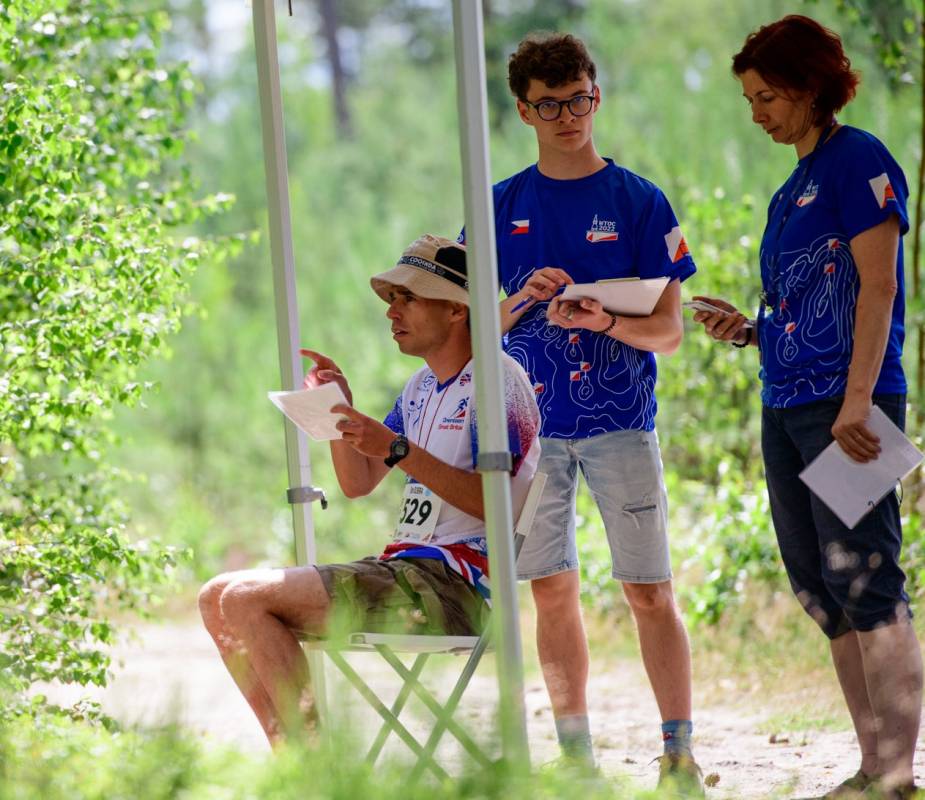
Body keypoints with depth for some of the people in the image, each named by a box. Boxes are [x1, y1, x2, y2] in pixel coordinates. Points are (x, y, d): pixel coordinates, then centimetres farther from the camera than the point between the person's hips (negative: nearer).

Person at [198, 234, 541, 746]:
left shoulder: (496, 381, -8)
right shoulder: (422, 386, 21)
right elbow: (357, 483, 22)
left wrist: (397, 449, -24)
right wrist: (339, 409, 6)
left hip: (453, 584, -10)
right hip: (403, 570, 10)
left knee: (248, 599, -20)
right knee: (219, 600, 2)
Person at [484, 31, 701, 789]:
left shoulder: (638, 201, 2)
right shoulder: (502, 207, 9)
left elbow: (668, 329, -1)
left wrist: (605, 322, -20)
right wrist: (524, 301, -12)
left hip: (620, 419, -2)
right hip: (535, 420, 2)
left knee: (650, 590, -5)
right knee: (552, 588, 3)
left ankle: (680, 754, -2)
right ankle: (576, 755, 10)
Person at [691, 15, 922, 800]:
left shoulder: (858, 160, -6)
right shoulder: (793, 188, 19)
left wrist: (857, 400, -20)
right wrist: (750, 329, 6)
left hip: (845, 402, -9)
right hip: (786, 405, 9)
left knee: (862, 578, -11)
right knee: (821, 589, 8)